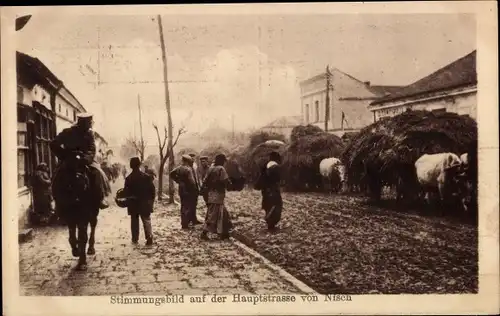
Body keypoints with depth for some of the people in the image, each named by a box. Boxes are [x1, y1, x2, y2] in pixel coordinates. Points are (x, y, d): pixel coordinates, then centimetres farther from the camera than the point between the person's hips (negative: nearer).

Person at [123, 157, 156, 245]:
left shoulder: (128, 178, -9)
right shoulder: (146, 177, -7)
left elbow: (126, 192, -8)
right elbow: (152, 190, -4)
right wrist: (151, 201, 6)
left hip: (133, 204, 0)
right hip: (144, 204, 0)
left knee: (134, 221, 11)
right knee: (146, 220, 5)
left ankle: (135, 239, 13)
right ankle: (149, 238, -8)